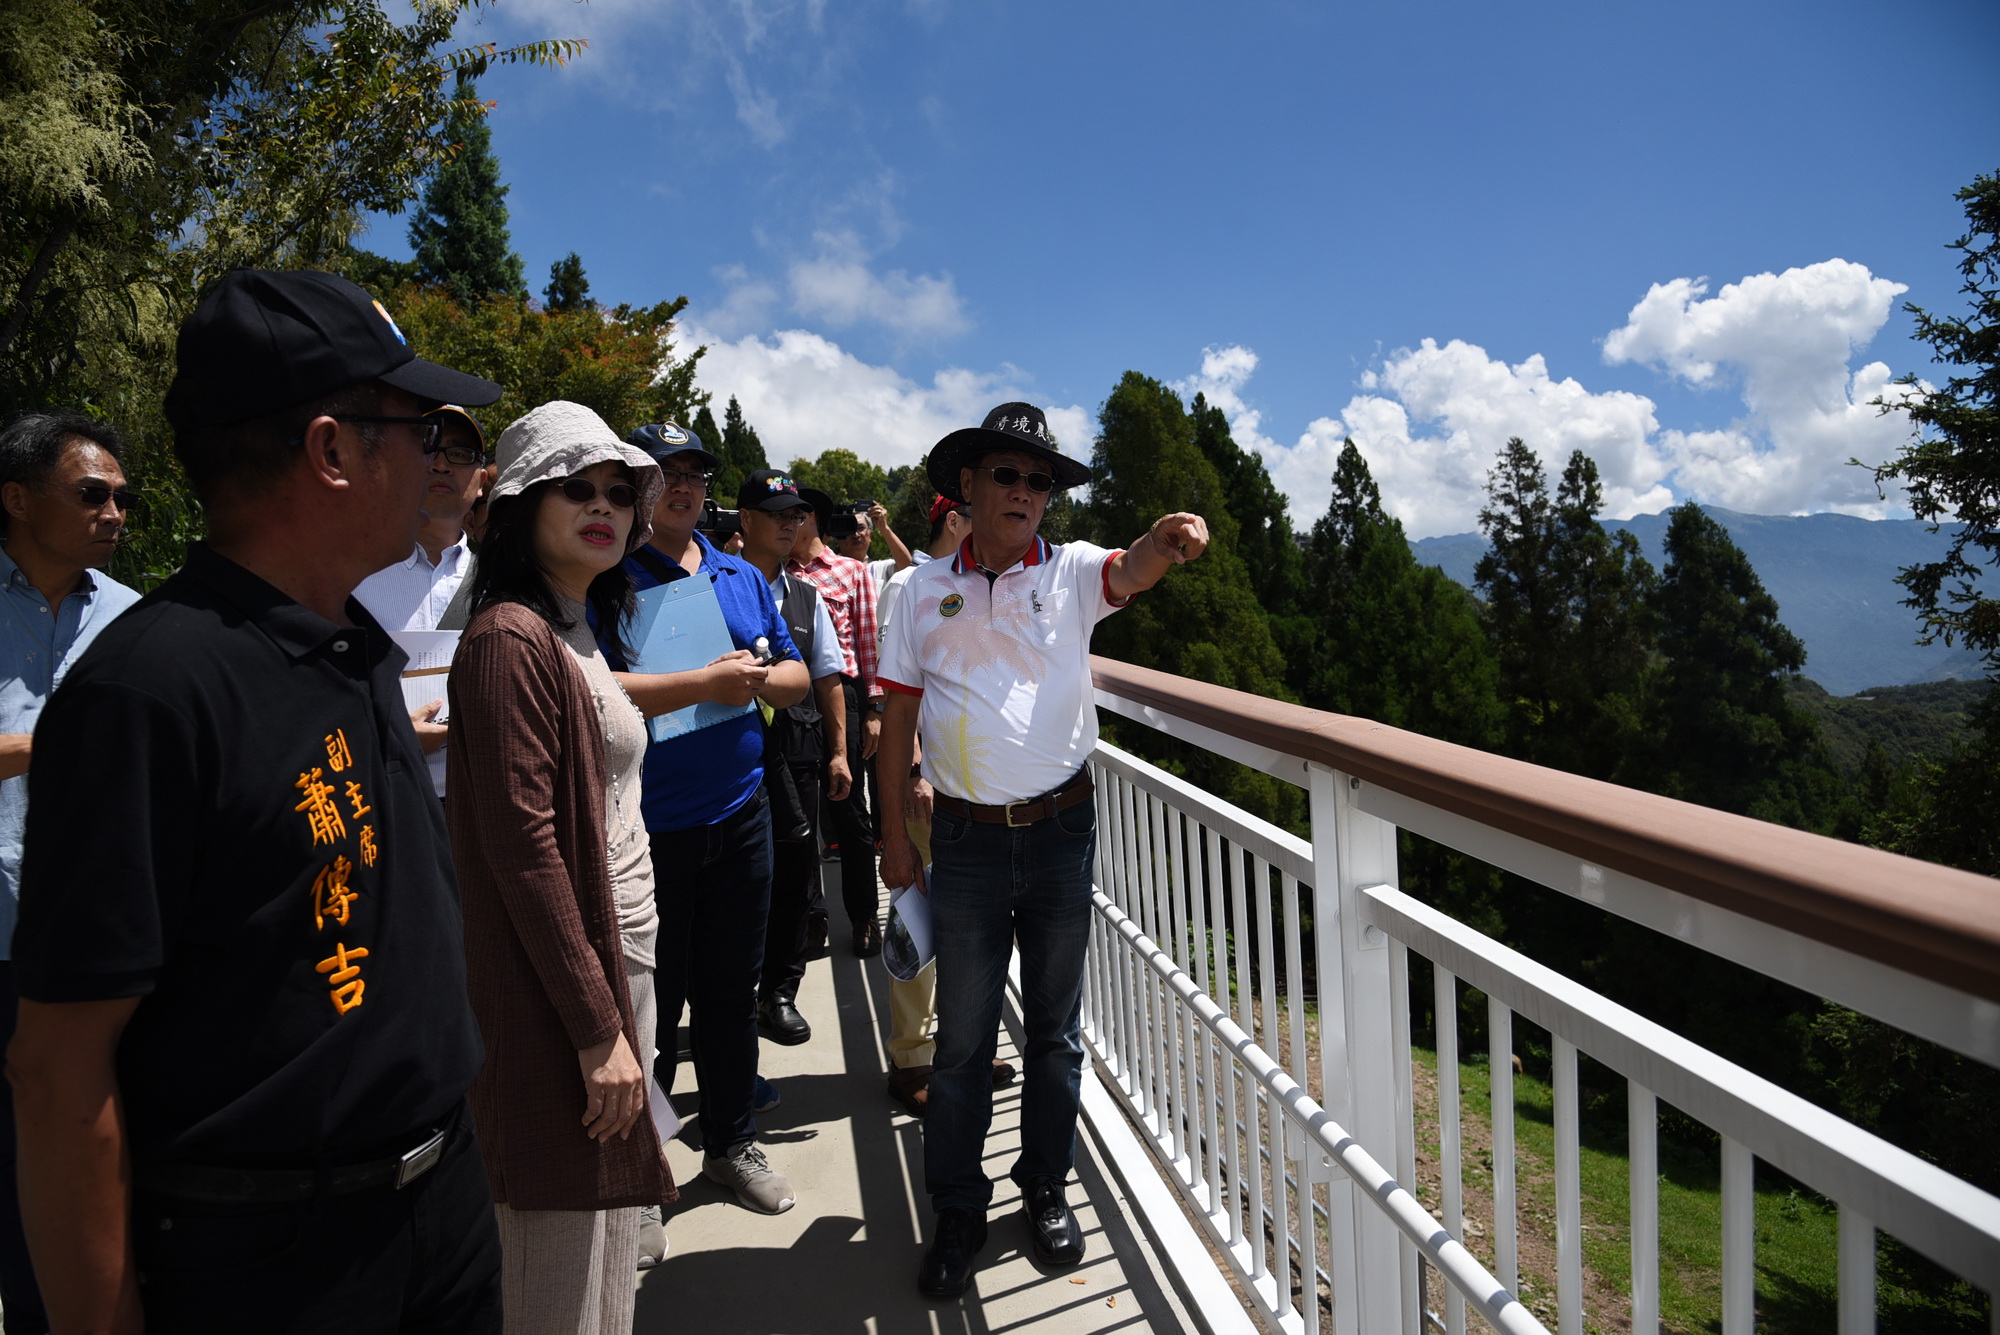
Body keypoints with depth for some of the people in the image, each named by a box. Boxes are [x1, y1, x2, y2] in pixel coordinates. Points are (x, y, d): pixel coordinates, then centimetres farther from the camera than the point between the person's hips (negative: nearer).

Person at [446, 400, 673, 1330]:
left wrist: (621, 1003, 14)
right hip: (559, 986, -9)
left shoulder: (578, 634, 12)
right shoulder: (510, 638, -15)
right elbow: (522, 845, -20)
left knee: (608, 1219, 20)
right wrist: (597, 1026, -18)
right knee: (562, 1252, 5)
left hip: (620, 958, 9)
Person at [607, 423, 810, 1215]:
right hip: (648, 828, -5)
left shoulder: (743, 578, 11)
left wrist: (756, 677, -10)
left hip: (740, 814, 6)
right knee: (652, 1002, 7)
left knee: (730, 991, 17)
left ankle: (732, 1144, 34)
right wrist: (705, 682, -22)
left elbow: (795, 677, 11)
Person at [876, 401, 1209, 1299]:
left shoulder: (1072, 573, -1)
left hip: (1062, 829, 0)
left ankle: (1045, 1188, 34)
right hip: (965, 838, 0)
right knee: (962, 1032, 10)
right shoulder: (925, 590, 2)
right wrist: (894, 837, 2)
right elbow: (898, 717, 3)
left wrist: (1166, 541, -46)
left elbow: (1129, 571, -23)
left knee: (1054, 1024, 14)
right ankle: (957, 1208, 28)